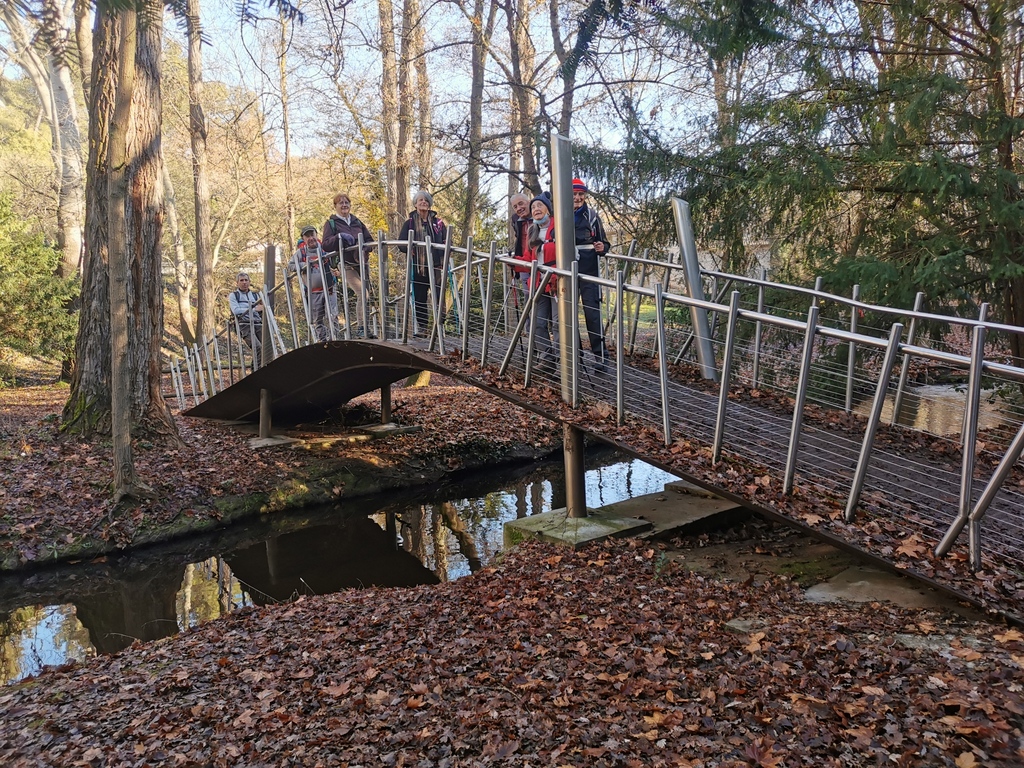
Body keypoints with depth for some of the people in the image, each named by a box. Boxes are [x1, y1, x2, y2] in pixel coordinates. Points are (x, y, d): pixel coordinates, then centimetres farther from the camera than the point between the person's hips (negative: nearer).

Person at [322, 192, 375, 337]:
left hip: (362, 263, 5)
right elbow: (325, 245, -5)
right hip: (347, 265, -5)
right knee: (361, 292, -20)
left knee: (361, 294, 3)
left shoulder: (357, 222, 17)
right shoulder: (331, 223, 4)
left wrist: (365, 247, -5)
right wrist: (339, 236, -21)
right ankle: (361, 327, -18)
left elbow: (369, 239, 18)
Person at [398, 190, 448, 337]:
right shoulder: (409, 223, 8)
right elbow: (401, 243, 3)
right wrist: (410, 248, -17)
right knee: (419, 298, 5)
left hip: (436, 266, 0)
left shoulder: (438, 223, 11)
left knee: (439, 297, -3)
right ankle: (421, 327, 14)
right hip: (417, 266, 0)